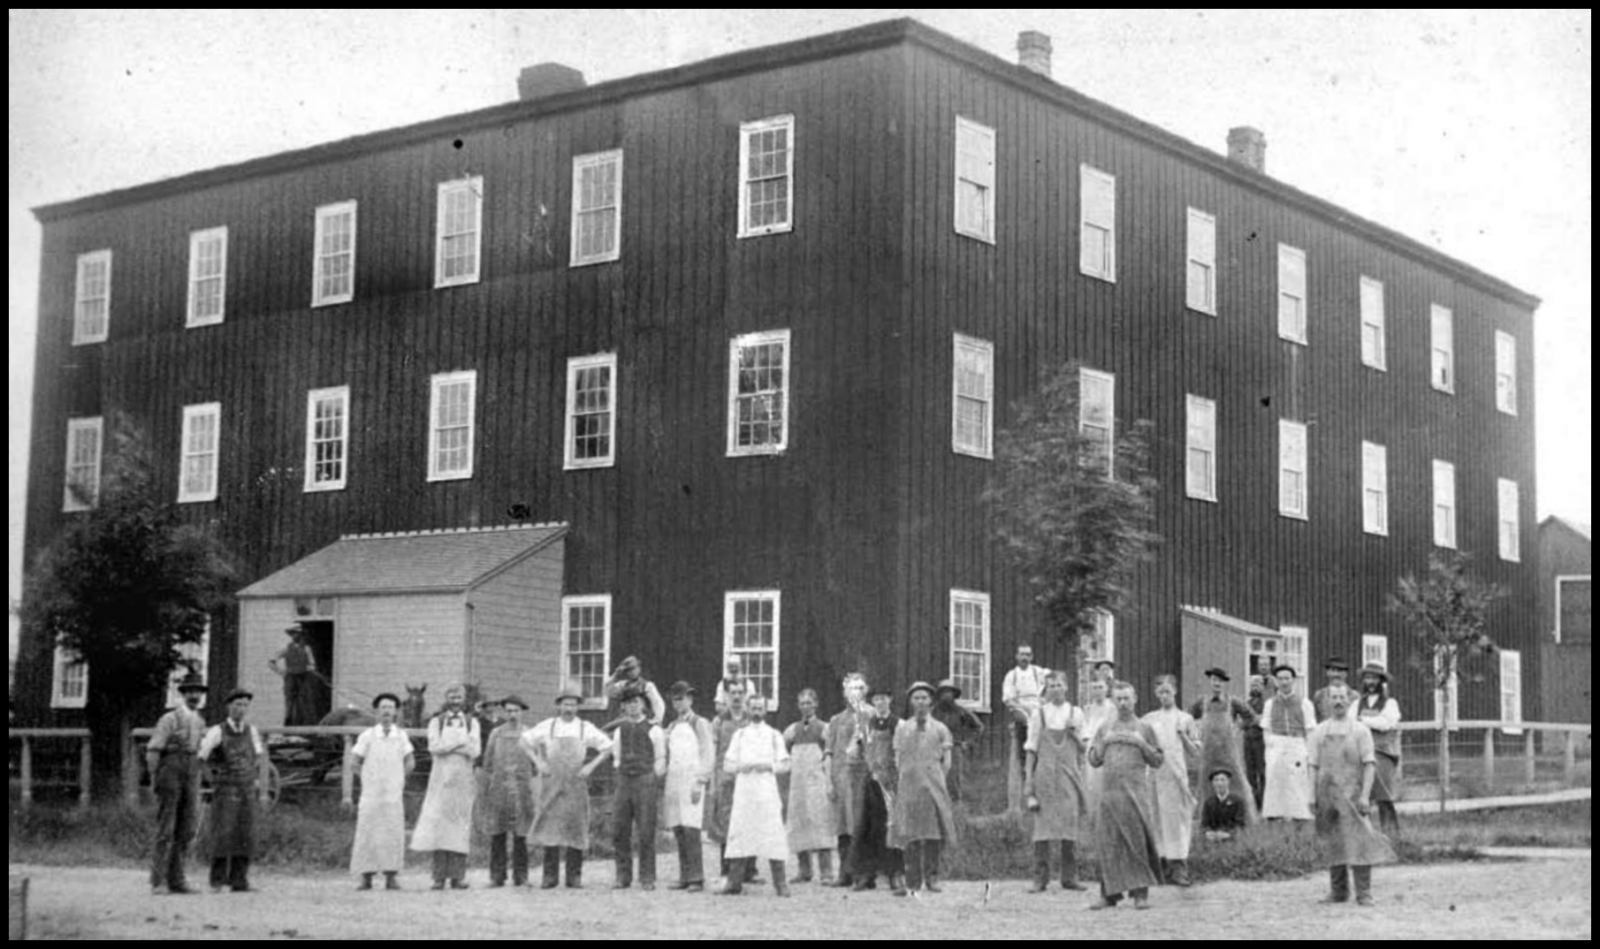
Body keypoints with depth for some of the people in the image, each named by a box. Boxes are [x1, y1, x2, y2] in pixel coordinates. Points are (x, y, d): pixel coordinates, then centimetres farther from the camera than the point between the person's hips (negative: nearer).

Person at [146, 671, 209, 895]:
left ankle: (176, 880, 8)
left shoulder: (200, 723, 14)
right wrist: (155, 781, -13)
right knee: (164, 831, -7)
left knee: (185, 832, 4)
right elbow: (152, 752, -8)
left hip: (190, 781, 6)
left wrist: (197, 789, 16)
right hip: (169, 776, -6)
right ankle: (158, 882, -7)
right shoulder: (168, 720, -6)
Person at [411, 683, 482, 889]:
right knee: (438, 823, -8)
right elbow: (433, 747, -5)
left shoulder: (471, 723, 13)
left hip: (463, 779, 1)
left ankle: (458, 876, -4)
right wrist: (460, 743, -6)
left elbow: (475, 751, -1)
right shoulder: (436, 722, 12)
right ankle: (439, 877, -6)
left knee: (461, 825, -5)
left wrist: (447, 746, -7)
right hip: (441, 778, -1)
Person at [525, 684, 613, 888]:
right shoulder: (547, 726, 6)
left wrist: (591, 766, 0)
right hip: (551, 783, 0)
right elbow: (526, 741, 16)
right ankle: (550, 875, 1)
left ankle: (574, 876, 5)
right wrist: (538, 762, 6)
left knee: (575, 828, -1)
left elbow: (607, 747, 8)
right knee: (549, 826, -3)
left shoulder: (585, 729, 4)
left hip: (576, 784, 0)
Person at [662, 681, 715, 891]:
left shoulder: (700, 724, 2)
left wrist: (699, 783, -11)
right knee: (678, 831, 2)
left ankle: (697, 878, -11)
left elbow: (707, 756, -4)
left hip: (692, 781, -6)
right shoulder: (671, 728, 19)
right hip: (673, 782, 6)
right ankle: (684, 878, 5)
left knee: (691, 831, -12)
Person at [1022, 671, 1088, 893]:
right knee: (1042, 827, -5)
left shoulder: (1075, 713, 9)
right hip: (1045, 775, -2)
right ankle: (1040, 879, -1)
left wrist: (1074, 732, -7)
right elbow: (1032, 749, 3)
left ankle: (1070, 877, 8)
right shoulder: (1040, 714, 4)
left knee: (1070, 825, 1)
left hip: (1069, 776, 2)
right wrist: (1029, 783, -3)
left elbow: (1083, 747, 13)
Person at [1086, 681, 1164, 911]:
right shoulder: (1105, 729, 15)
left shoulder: (1144, 728, 9)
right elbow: (1093, 761, 14)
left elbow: (1157, 761, 7)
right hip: (1110, 791, 2)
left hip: (1136, 792, -2)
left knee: (1138, 842, -6)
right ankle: (1109, 894, 5)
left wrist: (1141, 743, -7)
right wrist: (1104, 742, -2)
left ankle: (1140, 894, -3)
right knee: (1109, 843, 0)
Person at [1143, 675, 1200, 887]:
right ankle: (1162, 868, 4)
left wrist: (1183, 735, -7)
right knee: (1158, 821, -1)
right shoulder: (1149, 720, 13)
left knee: (1178, 820, -7)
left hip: (1177, 776, -1)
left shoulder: (1185, 719, 10)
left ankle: (1179, 869, -7)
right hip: (1154, 775, 1)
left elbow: (1196, 753, 7)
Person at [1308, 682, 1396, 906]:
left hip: (1351, 794, -3)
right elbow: (1313, 765, 10)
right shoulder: (1319, 732, 10)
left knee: (1358, 842, -11)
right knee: (1331, 843, 7)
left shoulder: (1360, 730, 1)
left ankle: (1364, 894, -7)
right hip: (1326, 794, 3)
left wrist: (1365, 795, -11)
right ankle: (1339, 891, 18)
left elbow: (1369, 764, -3)